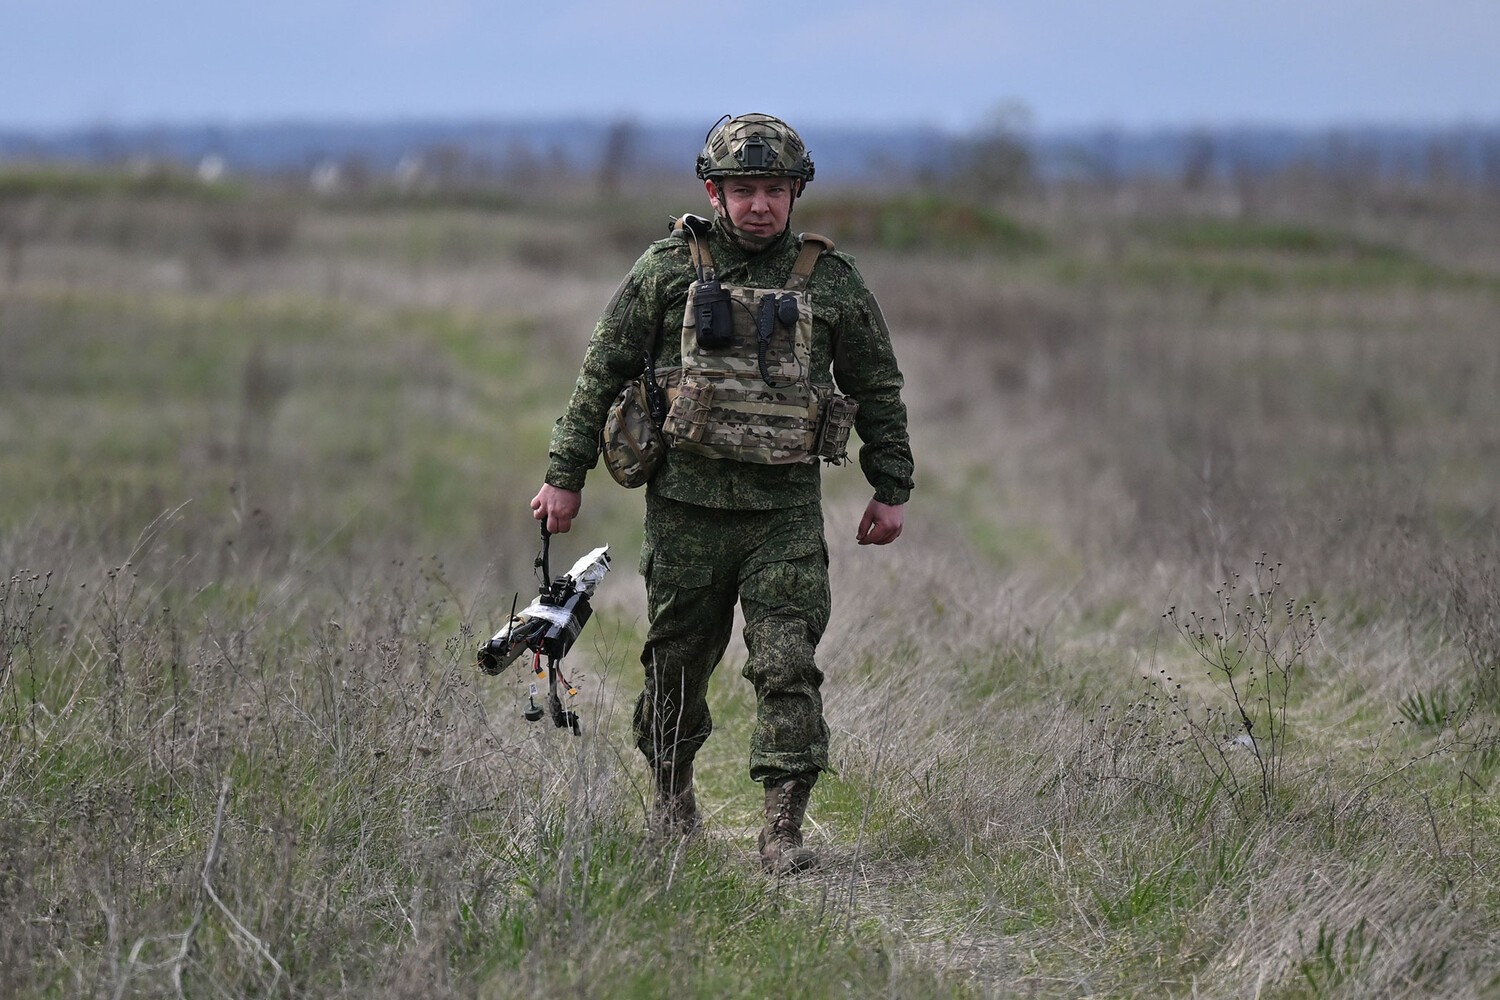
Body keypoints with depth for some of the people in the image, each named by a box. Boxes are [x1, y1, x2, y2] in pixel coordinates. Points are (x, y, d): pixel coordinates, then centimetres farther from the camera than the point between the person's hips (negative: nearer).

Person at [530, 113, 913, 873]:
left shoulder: (830, 281, 3)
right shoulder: (668, 270, 0)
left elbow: (877, 389, 13)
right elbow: (603, 373, 6)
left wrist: (892, 489, 11)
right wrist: (566, 474, 5)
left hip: (785, 508, 0)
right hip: (687, 504, 0)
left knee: (788, 666, -9)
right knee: (677, 661, 10)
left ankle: (783, 831, -7)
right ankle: (672, 792, 32)